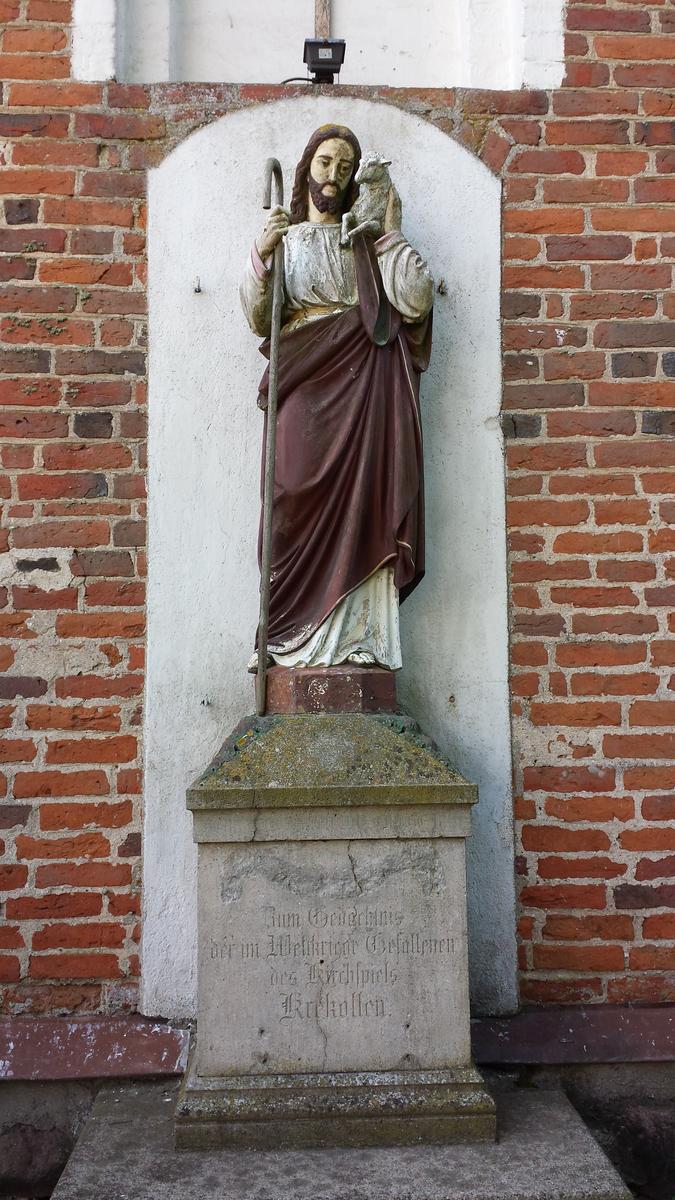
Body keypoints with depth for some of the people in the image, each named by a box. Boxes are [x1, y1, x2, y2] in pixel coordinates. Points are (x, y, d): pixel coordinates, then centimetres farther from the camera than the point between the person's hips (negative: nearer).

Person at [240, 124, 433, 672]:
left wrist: (392, 232, 4)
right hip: (304, 385, 0)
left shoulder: (370, 242, 17)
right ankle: (287, 635, -8)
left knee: (361, 501, -9)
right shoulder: (283, 239, 18)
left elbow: (416, 302, 1)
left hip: (364, 384, 0)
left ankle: (358, 637, -8)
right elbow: (259, 321, 4)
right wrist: (261, 256, -10)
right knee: (299, 500, -12)